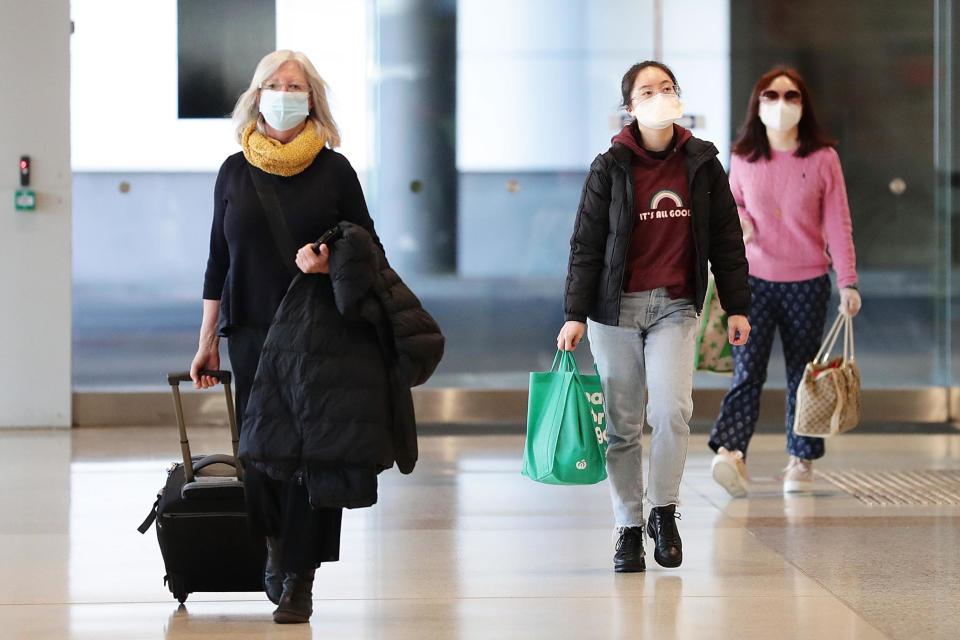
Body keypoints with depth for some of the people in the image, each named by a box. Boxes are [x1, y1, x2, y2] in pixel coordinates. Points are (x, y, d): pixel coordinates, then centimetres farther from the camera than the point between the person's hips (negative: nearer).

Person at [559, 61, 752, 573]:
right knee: (622, 423, 2)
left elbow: (726, 239, 10)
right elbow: (585, 246, 0)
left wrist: (736, 306, 7)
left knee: (671, 409, -17)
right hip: (616, 305, -1)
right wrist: (574, 315, -5)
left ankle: (664, 510, 3)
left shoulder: (702, 165, 5)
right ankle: (629, 529, 13)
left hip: (676, 306, 1)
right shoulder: (610, 168, -1)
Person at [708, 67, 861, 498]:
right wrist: (738, 219, -4)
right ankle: (730, 452, -27)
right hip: (755, 280, 0)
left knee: (803, 374, 8)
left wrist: (848, 283, -6)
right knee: (747, 370, -13)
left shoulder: (823, 158, -2)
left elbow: (838, 224, -1)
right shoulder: (743, 159, 2)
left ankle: (801, 461, 17)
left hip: (807, 284, 0)